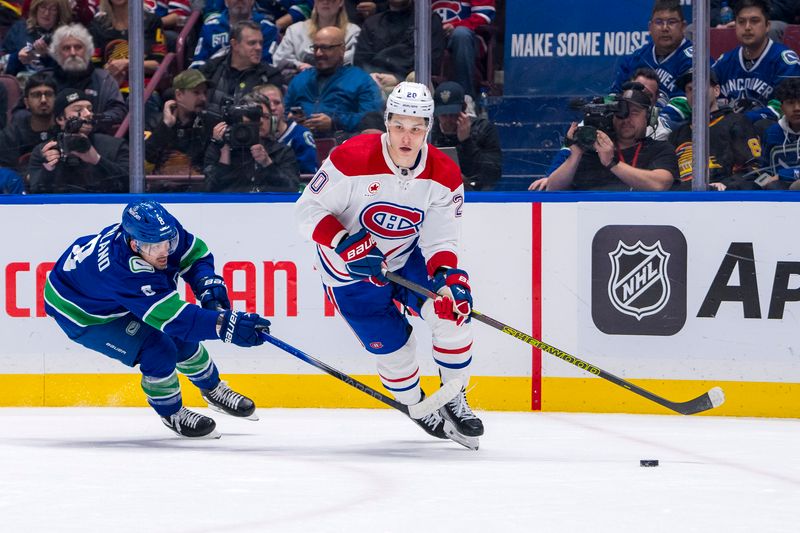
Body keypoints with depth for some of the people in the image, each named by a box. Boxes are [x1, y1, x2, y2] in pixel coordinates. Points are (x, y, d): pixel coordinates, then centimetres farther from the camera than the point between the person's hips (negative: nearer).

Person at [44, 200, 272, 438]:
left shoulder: (163, 231, -26)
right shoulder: (122, 271, -46)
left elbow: (195, 252, -5)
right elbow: (172, 315, -48)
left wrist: (208, 285, -25)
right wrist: (226, 324, -55)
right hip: (82, 314, -7)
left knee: (181, 336, 6)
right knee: (158, 350, -19)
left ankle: (213, 390, 34)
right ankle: (170, 413, 7)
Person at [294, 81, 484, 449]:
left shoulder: (444, 176, -14)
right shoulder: (352, 159, -26)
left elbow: (440, 239, -12)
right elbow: (308, 210, -19)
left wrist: (447, 276, -33)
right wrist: (346, 244, -33)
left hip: (408, 258, 3)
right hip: (350, 269, -3)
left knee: (453, 306, -20)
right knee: (392, 347, -5)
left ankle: (455, 400, 1)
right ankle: (416, 406, 28)